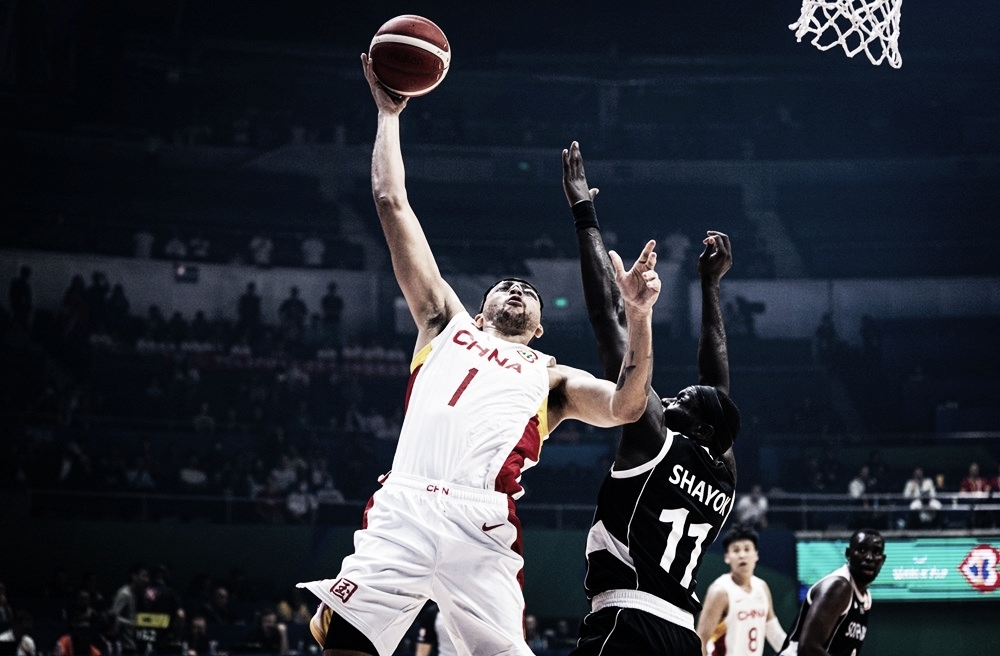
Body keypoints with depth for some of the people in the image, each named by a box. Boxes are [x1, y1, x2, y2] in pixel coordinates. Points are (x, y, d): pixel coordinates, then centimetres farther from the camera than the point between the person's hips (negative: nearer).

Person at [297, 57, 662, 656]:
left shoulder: (551, 378, 26)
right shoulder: (448, 325, 28)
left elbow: (625, 408, 5)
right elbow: (392, 204, 27)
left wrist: (640, 316, -4)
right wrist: (389, 114, 29)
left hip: (483, 527, 0)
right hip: (403, 510, 1)